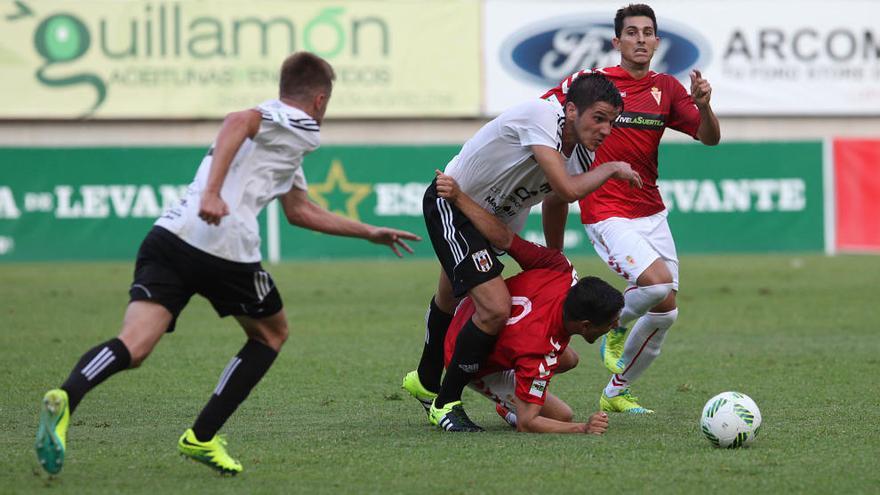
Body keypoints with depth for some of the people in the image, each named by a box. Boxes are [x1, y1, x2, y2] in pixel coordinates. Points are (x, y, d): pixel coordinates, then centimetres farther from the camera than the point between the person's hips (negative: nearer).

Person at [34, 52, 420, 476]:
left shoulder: (276, 125, 36)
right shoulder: (303, 127, 7)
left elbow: (300, 211, 45)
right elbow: (238, 122, -14)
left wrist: (369, 233, 52)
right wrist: (213, 191, -25)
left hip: (169, 233, 6)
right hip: (225, 246, -6)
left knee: (133, 347, -10)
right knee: (271, 333, 20)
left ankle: (65, 400, -40)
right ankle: (201, 438, 13)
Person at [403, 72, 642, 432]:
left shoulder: (582, 152, -7)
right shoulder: (541, 117, -34)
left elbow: (557, 201, 11)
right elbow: (567, 190, -41)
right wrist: (612, 169, -26)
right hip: (450, 204, -9)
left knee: (451, 301, 30)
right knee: (496, 309, -22)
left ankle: (426, 382, 56)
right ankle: (445, 403, -3)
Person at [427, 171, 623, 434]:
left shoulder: (561, 272, -31)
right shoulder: (541, 351, -44)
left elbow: (505, 238, -31)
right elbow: (526, 423, -40)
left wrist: (459, 197, -26)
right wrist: (583, 429, -47)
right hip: (475, 366, -7)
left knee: (568, 360, 22)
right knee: (561, 415, -9)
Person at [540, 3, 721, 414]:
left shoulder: (666, 88, 8)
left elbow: (709, 138, 2)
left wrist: (703, 105, -18)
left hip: (652, 213, 6)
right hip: (607, 214, -6)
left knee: (664, 315, 3)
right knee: (659, 284, -28)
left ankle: (616, 393, 22)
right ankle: (613, 322, 5)